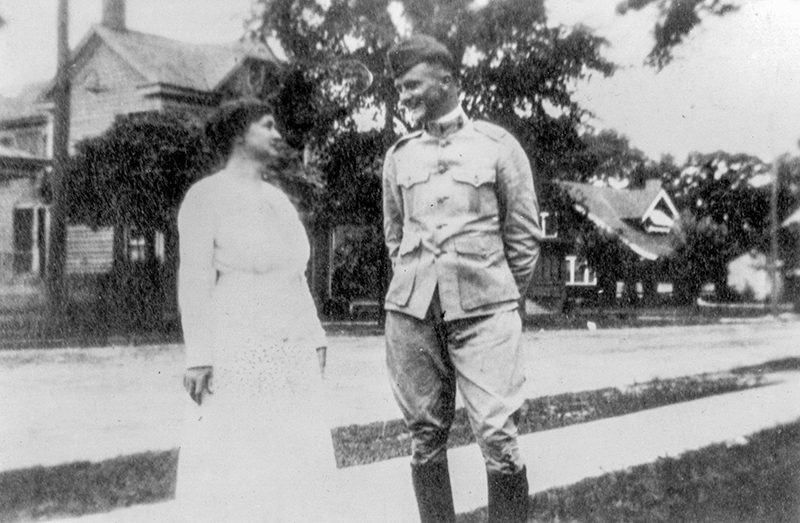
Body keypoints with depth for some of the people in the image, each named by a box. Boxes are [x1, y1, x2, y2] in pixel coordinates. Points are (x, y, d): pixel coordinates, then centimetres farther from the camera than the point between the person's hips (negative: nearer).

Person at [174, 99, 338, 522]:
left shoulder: (278, 199, 17)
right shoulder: (207, 195, -3)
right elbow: (195, 278, -10)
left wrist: (314, 339, 13)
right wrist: (198, 356, -16)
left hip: (292, 356, 7)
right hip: (235, 354, -6)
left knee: (293, 462, 4)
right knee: (230, 466, -5)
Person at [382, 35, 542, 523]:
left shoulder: (497, 145, 4)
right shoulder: (399, 155, 13)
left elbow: (525, 233, 6)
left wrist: (501, 298, 7)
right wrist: (415, 287, 13)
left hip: (483, 311, -3)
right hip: (411, 312, 3)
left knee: (498, 437, -9)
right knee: (425, 438, 7)